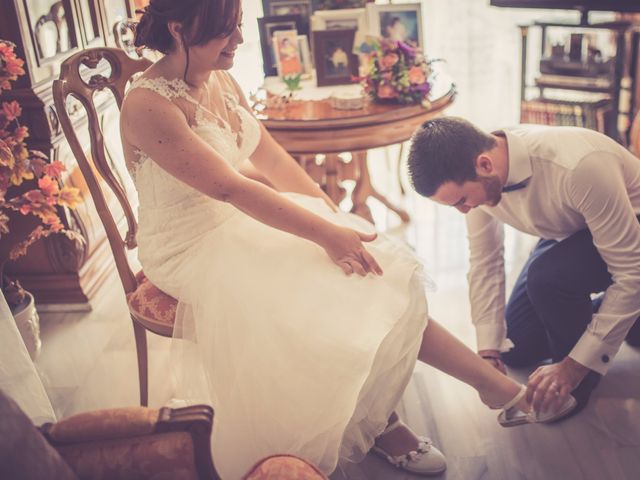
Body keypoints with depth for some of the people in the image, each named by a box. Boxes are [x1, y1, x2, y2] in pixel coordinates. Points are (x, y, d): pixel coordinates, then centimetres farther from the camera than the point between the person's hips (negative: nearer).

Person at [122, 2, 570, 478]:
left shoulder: (220, 80, 3)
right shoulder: (148, 106, -22)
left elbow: (271, 156, 6)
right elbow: (231, 188, -27)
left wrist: (335, 216, -3)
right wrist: (325, 234, -27)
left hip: (240, 221, 7)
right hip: (191, 249, -7)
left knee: (370, 269, -12)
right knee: (333, 299, -19)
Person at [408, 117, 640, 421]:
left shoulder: (579, 166, -42)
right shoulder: (474, 176, -22)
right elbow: (484, 262, -12)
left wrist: (576, 364, -31)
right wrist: (488, 352, -17)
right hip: (569, 233, 6)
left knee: (547, 276, -35)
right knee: (517, 349, 7)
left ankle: (577, 378, -7)